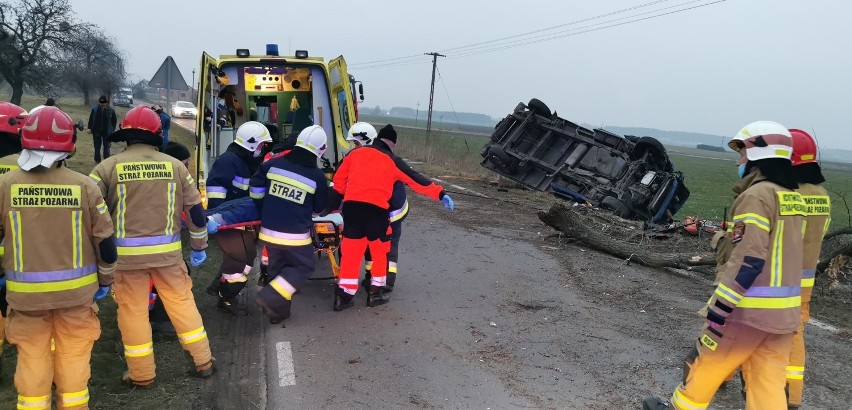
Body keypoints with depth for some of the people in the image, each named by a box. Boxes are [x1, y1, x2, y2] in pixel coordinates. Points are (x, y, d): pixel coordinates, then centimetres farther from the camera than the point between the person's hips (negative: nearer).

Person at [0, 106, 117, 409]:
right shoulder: (84, 185, -8)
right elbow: (105, 239, -3)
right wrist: (105, 279, 11)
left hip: (26, 290, 1)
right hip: (75, 289, 0)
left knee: (32, 356, 13)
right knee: (73, 354, 13)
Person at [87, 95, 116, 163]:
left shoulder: (111, 110, -3)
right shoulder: (95, 109, -1)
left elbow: (114, 121, 2)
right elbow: (91, 119, 5)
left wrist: (112, 130, -3)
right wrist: (90, 128, -1)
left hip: (107, 132, -1)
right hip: (96, 131, 1)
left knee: (106, 147, 7)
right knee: (97, 147, 8)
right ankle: (97, 160, 19)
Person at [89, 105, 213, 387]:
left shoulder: (108, 167, -3)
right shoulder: (175, 165, 2)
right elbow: (195, 209, 5)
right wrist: (199, 247, 16)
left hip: (127, 254, -1)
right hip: (167, 251, 2)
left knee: (133, 310, 11)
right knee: (181, 301, 13)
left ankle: (141, 373, 21)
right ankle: (203, 362, 21)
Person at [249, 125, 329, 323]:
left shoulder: (273, 164, -2)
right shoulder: (317, 176, -9)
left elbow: (256, 187, 6)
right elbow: (320, 208, 5)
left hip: (269, 231, 5)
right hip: (295, 235, -4)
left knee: (278, 267, 21)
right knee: (304, 266, 14)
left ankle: (279, 310, 26)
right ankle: (271, 298, 0)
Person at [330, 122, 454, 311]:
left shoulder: (353, 155, 15)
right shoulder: (390, 159, 15)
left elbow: (339, 182, 13)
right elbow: (414, 178, 12)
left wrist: (332, 203, 25)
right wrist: (440, 194, 13)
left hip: (352, 205, 1)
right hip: (376, 208, -1)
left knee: (350, 252, 8)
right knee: (380, 251, 16)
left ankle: (343, 295, 9)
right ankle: (376, 293, 21)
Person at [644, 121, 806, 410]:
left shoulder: (757, 194, -15)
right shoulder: (792, 197, 11)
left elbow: (748, 259, -21)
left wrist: (720, 307, -20)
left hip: (751, 308, -7)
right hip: (784, 310, 7)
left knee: (709, 366, 12)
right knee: (769, 385, 9)